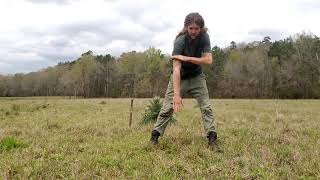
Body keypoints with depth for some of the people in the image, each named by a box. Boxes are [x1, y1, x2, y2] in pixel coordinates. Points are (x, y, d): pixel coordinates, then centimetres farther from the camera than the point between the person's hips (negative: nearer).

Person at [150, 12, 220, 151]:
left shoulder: (204, 37, -17)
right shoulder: (180, 41, -28)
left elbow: (208, 60, -23)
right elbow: (176, 69, -36)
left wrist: (186, 58, -31)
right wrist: (177, 94, -44)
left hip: (196, 77, 3)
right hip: (180, 78, -2)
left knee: (206, 107, -7)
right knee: (167, 108, -4)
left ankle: (212, 139, -2)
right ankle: (154, 137, 7)